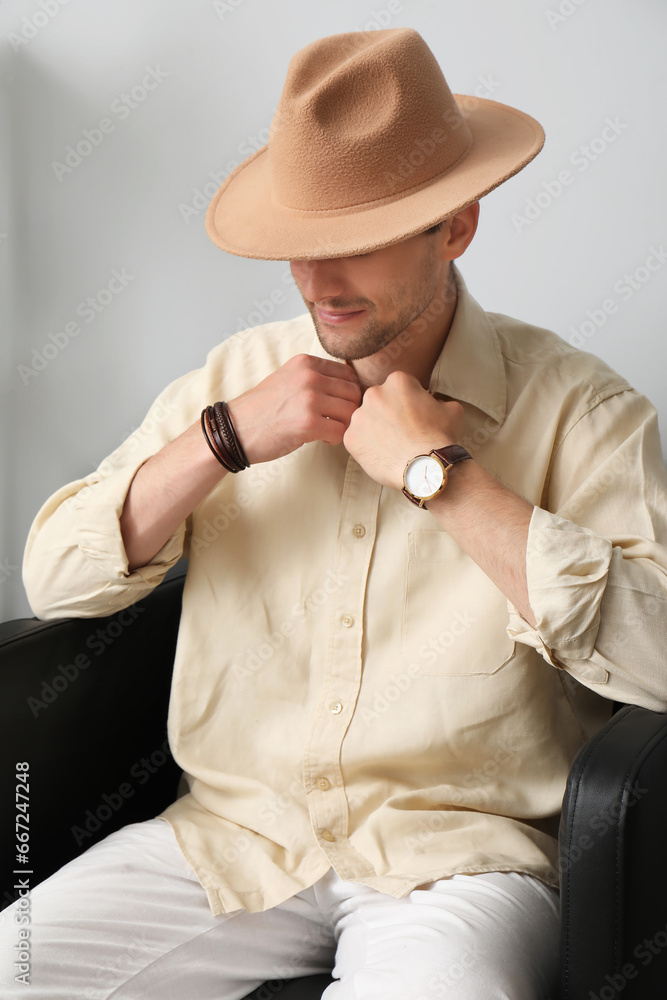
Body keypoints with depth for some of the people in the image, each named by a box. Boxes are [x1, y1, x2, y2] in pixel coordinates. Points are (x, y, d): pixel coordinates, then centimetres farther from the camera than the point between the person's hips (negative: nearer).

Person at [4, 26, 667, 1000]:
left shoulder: (577, 407, -4)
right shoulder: (234, 375, 8)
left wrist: (437, 473, -16)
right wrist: (225, 439, -9)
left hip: (455, 850, -3)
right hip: (228, 833, 4)